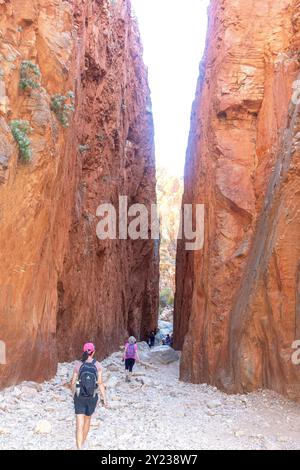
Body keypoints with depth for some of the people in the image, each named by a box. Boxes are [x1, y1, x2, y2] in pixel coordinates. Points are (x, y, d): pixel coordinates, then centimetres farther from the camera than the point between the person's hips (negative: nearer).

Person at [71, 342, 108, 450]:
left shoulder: (78, 364, -9)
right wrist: (104, 398, -6)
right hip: (92, 398, 1)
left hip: (79, 397, -1)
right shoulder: (97, 365, -11)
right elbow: (100, 383, -12)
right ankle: (83, 442, 47)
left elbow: (73, 382, -3)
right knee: (87, 419, 27)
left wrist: (73, 394, 16)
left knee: (79, 424, 0)